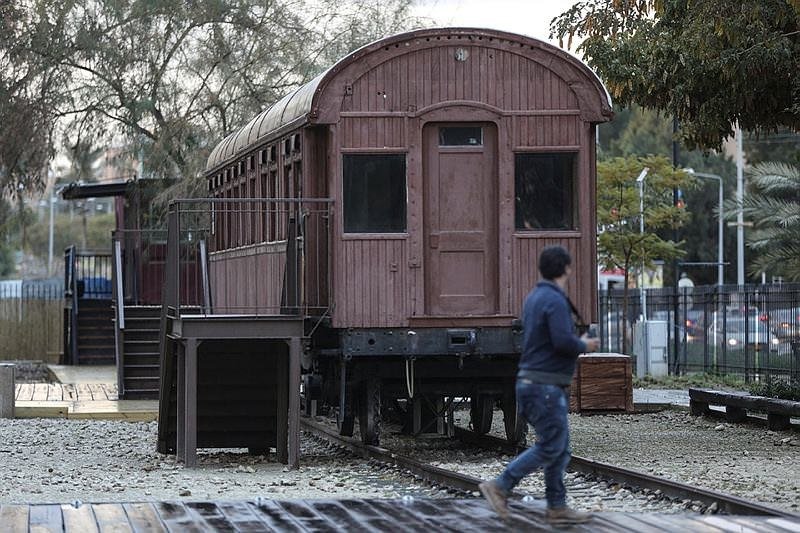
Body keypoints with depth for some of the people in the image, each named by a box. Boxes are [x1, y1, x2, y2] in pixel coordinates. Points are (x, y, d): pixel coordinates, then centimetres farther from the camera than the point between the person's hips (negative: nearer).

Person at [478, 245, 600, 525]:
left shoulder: (534, 297, 14)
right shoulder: (555, 300, -16)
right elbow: (563, 342, -26)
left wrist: (579, 342, 17)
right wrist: (584, 346, -6)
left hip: (532, 383, 10)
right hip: (545, 386, -10)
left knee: (561, 447, 11)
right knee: (550, 447, -6)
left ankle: (557, 507, 11)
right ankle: (499, 487, -7)